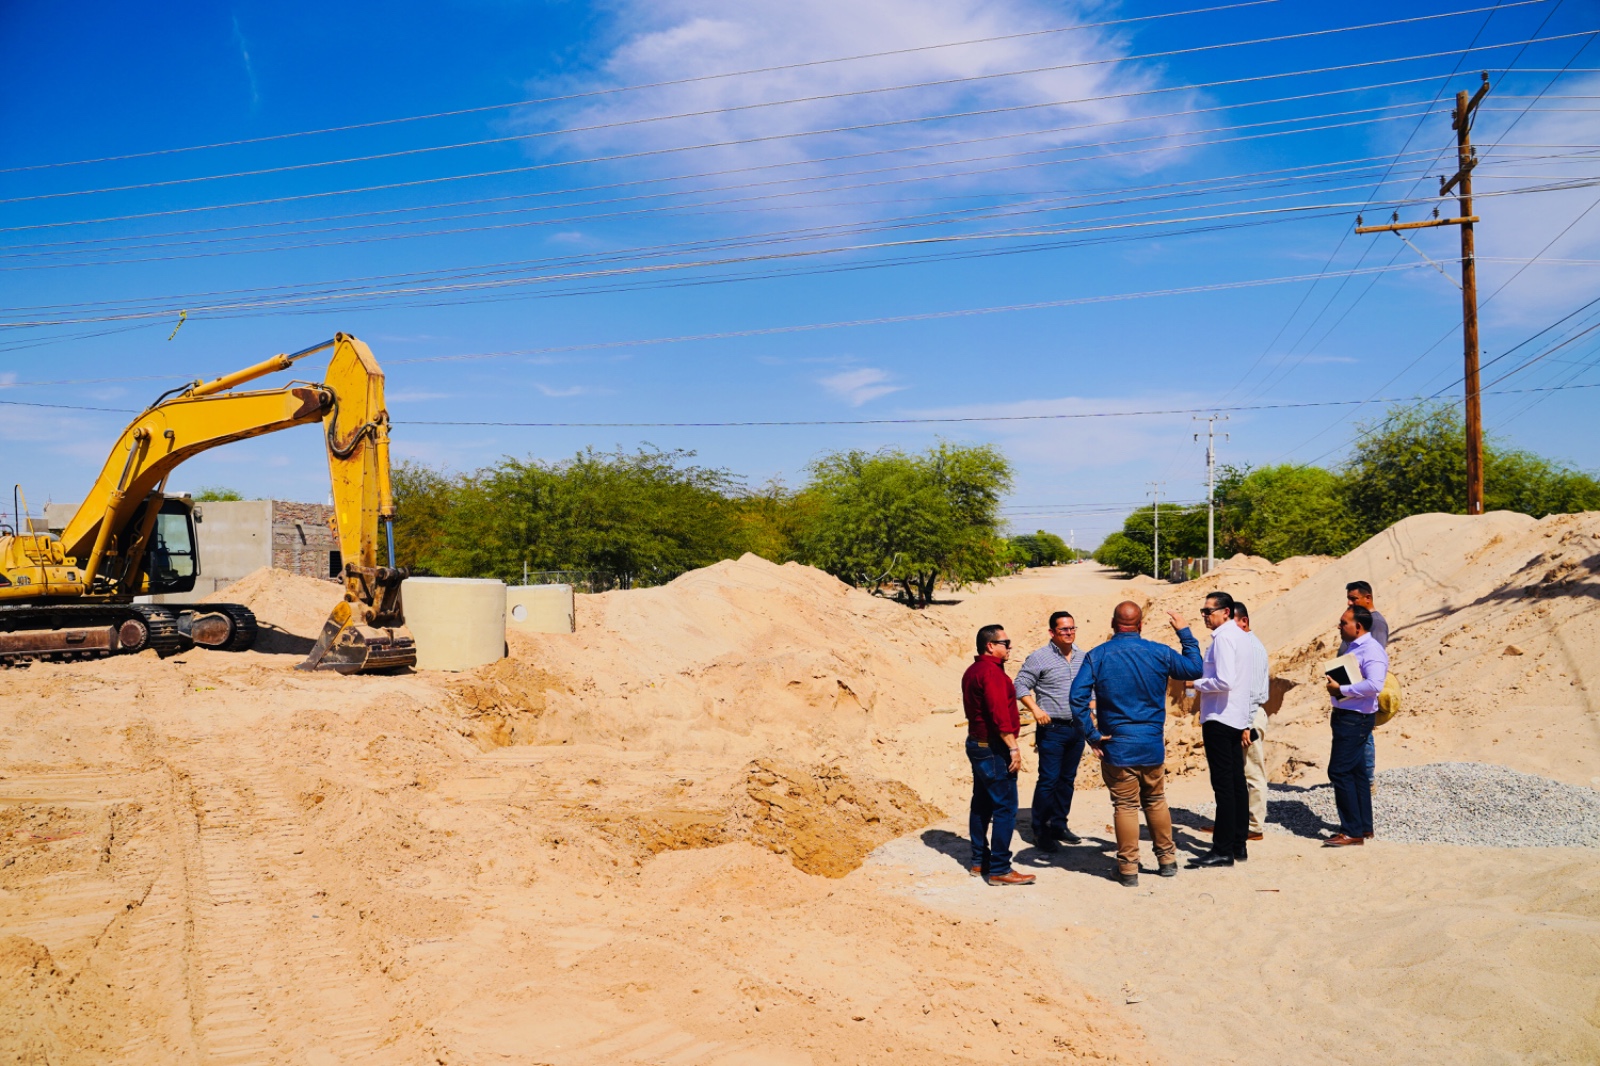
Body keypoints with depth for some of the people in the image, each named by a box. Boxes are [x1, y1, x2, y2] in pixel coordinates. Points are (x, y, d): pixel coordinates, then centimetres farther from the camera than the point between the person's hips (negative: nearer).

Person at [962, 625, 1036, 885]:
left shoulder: (972, 671, 15)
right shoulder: (991, 671, -17)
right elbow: (999, 714, -25)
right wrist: (1013, 748, -23)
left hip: (976, 744, 11)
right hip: (993, 748, -11)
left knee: (982, 805, 15)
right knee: (1005, 808, -8)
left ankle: (979, 862, 21)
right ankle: (999, 869, -7)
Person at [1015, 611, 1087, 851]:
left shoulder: (1083, 658, 9)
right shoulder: (1039, 658, -9)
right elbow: (1021, 685, -9)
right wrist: (1036, 710, -19)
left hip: (1077, 728, 6)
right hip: (1052, 729, -6)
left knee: (1068, 779, 12)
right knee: (1048, 781, -5)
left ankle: (1059, 825, 24)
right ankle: (1040, 831, 4)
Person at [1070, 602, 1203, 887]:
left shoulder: (1096, 656, -8)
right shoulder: (1159, 653, -3)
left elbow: (1077, 697, -16)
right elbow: (1194, 669, 13)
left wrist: (1092, 735, -9)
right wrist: (1185, 633, 22)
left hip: (1116, 746, -2)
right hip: (1153, 745, 2)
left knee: (1125, 806, 6)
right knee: (1156, 802, 19)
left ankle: (1128, 868, 11)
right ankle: (1167, 860, 29)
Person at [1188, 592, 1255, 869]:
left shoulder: (1223, 638, -14)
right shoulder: (1241, 636, 16)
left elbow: (1225, 681, -25)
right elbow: (1249, 682, 20)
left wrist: (1197, 683, -9)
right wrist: (1245, 723, 22)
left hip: (1219, 719, -10)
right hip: (1237, 718, 10)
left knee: (1223, 786, -8)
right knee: (1236, 783, 12)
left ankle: (1223, 851, -5)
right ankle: (1238, 845, 18)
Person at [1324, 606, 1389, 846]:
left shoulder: (1371, 650, -16)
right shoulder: (1352, 647, 15)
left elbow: (1374, 685, -30)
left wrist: (1341, 690, -23)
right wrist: (1334, 687, 8)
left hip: (1356, 719, -10)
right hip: (1345, 716, 10)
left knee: (1339, 772, -10)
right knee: (1355, 772, 15)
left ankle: (1352, 831, -4)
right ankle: (1364, 826, 23)